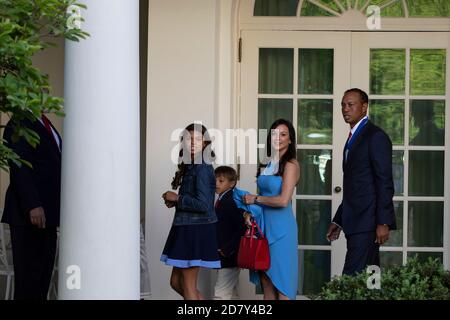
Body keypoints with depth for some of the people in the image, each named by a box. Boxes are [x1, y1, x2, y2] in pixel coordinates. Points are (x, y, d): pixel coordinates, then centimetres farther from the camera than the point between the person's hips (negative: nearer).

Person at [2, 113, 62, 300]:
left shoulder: (44, 125, 19)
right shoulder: (18, 125, -8)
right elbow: (18, 168, -16)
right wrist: (33, 205, -22)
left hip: (47, 213, 8)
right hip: (30, 214, -8)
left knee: (43, 277, 6)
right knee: (28, 276, -6)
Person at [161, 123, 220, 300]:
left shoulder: (202, 169, -15)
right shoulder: (190, 168, 13)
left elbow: (203, 204, -22)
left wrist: (177, 198, -12)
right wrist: (175, 202, 4)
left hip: (196, 230, -10)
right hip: (186, 228, 10)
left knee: (188, 285, -2)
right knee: (176, 282, 15)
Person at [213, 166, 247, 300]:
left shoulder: (231, 202, -17)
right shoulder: (221, 202, 13)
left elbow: (242, 228, -25)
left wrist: (227, 250, -22)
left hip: (230, 258, -10)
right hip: (224, 258, 10)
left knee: (220, 294, -11)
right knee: (230, 294, 16)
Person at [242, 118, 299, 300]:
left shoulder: (290, 164, -10)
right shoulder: (267, 163, 12)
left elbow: (283, 200, -18)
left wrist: (255, 199, -8)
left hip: (281, 226, -7)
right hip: (263, 224, 7)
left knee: (281, 279, -3)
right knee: (266, 279, 8)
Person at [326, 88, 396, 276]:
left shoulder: (376, 137, -8)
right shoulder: (353, 138, 21)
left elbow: (385, 183, -14)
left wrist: (383, 223, -19)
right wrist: (338, 221, 21)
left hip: (367, 222, -9)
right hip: (354, 222, 9)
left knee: (352, 278, -16)